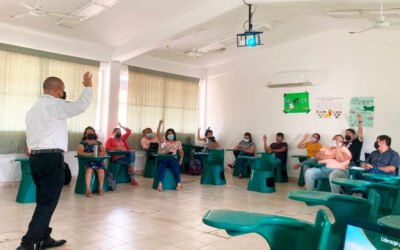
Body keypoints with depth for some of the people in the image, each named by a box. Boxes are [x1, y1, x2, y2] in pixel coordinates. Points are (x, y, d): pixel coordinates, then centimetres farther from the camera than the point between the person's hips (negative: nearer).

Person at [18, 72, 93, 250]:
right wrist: (87, 86, -1)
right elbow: (80, 106, -16)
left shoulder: (33, 109, 21)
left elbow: (30, 137, 20)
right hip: (51, 157, -10)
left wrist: (35, 155, 21)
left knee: (43, 200, 16)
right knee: (47, 203, -6)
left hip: (35, 157, 10)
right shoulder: (54, 105, -8)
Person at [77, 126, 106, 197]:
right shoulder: (82, 143, 11)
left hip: (98, 160, 2)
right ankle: (88, 189, -39)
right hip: (87, 161, -2)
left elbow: (103, 152, 11)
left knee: (101, 170, -31)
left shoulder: (99, 143, 20)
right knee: (89, 169, -36)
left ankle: (101, 188, -23)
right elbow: (79, 152, -5)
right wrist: (90, 154, -17)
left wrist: (98, 154, -11)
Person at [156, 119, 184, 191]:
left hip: (173, 158, 0)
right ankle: (160, 184, -44)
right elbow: (158, 134, 2)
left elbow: (181, 151, 21)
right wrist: (160, 124, -6)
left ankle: (179, 184, -36)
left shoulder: (178, 143, 17)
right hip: (164, 158, 0)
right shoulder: (164, 141, 15)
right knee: (161, 167, -34)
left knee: (175, 168, -33)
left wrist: (181, 159, 7)